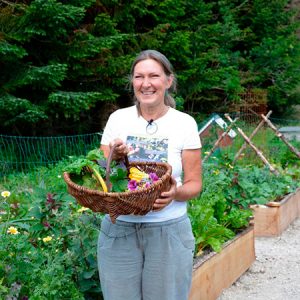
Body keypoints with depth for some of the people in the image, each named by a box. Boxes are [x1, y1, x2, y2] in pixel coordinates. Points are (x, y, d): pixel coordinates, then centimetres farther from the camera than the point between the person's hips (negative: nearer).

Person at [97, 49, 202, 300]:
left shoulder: (184, 123, -2)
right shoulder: (118, 118, 2)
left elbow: (195, 184, 0)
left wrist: (176, 193, -21)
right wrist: (114, 157, -15)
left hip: (169, 230, -1)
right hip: (119, 230, 1)